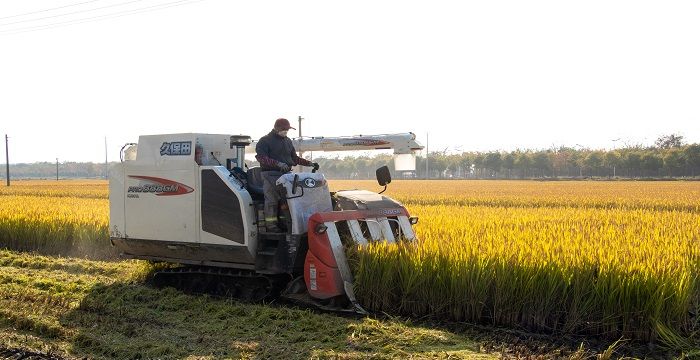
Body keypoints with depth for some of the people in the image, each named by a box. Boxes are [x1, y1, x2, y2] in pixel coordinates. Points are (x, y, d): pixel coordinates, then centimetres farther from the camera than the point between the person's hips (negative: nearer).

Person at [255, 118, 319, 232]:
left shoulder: (288, 141, 22)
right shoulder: (265, 141, 1)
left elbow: (294, 158, 28)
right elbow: (261, 157, -13)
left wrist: (310, 163, 16)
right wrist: (278, 164, -24)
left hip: (286, 173, 6)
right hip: (271, 174, -6)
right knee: (272, 198, -12)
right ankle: (270, 224, -8)